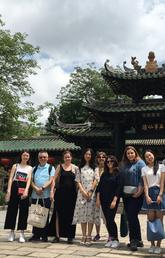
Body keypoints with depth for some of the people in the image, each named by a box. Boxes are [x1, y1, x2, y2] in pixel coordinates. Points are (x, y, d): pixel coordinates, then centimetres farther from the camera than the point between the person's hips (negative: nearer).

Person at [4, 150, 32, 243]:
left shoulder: (30, 168, 11)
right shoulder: (15, 166, 9)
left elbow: (29, 180, -1)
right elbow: (10, 179, 2)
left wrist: (26, 191, -18)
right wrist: (8, 191, -10)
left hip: (24, 190, 1)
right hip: (15, 188, 0)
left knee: (23, 211, 0)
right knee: (12, 210, 0)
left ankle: (22, 233, 6)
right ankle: (12, 232, 10)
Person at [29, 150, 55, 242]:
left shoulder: (51, 168, 6)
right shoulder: (35, 168, 16)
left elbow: (51, 180, -6)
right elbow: (31, 181, 9)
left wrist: (42, 188, -19)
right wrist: (36, 188, -11)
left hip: (46, 196, -3)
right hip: (35, 195, 3)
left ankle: (44, 235, 7)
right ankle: (36, 235, 14)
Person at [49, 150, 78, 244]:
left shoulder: (75, 168, 6)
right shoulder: (60, 167, 6)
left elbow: (77, 181, 6)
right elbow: (54, 179, 1)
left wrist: (77, 193, -1)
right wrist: (52, 191, -9)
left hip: (71, 194, 0)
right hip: (60, 193, 0)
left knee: (70, 214, 4)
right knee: (59, 214, 3)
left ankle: (70, 236, 14)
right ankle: (57, 235, 12)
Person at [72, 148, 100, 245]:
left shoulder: (94, 167, 8)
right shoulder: (80, 168, 12)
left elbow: (96, 180, 1)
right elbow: (78, 181, 6)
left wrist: (90, 192, -9)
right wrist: (83, 192, -8)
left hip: (92, 193, -1)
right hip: (82, 193, 2)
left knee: (91, 214, -4)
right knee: (82, 214, 0)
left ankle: (89, 236, 1)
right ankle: (84, 236, 6)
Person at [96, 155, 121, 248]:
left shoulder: (118, 173, -4)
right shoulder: (104, 174, 12)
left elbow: (119, 188, -9)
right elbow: (99, 186, 10)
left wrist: (114, 200, -16)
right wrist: (98, 199, 3)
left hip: (113, 199, -5)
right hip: (104, 200, 5)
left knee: (111, 219, -10)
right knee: (107, 220, 7)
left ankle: (115, 239, 2)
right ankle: (111, 238, 16)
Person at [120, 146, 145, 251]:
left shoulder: (140, 163, -4)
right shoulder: (124, 165, 15)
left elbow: (142, 178, -11)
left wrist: (139, 190, -18)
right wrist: (121, 191, 9)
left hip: (136, 195, -7)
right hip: (126, 194, 7)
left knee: (132, 216, -11)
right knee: (131, 217, 11)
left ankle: (134, 240, -3)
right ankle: (138, 240, 21)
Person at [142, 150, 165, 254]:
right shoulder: (144, 169, 11)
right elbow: (145, 183, 4)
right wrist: (147, 196, -10)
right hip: (149, 193, 2)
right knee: (151, 220, 2)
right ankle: (152, 244, 9)